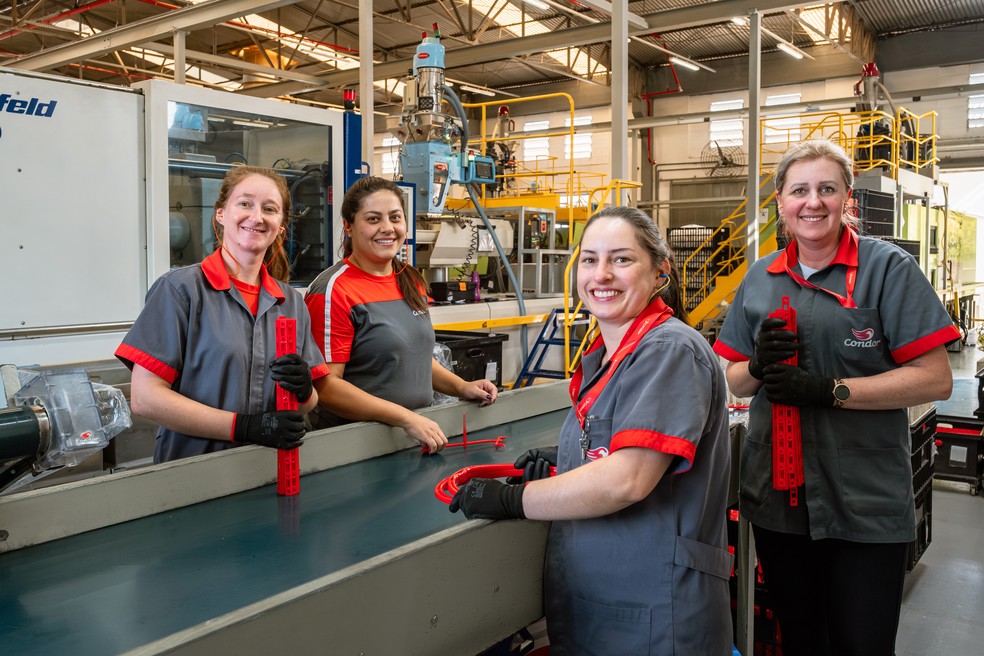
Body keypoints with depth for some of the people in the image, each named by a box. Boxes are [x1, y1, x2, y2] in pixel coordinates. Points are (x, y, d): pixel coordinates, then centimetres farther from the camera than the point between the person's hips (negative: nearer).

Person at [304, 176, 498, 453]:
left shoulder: (411, 282, 11)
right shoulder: (334, 291, -12)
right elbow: (325, 385, -17)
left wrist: (461, 387, 8)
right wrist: (405, 418, -23)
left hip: (419, 437, 5)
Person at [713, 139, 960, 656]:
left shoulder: (888, 268, -6)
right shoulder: (760, 279, 7)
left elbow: (935, 379, -11)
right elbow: (735, 381, 11)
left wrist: (829, 391, -21)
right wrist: (758, 367, -12)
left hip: (866, 505, -4)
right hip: (777, 496, 4)